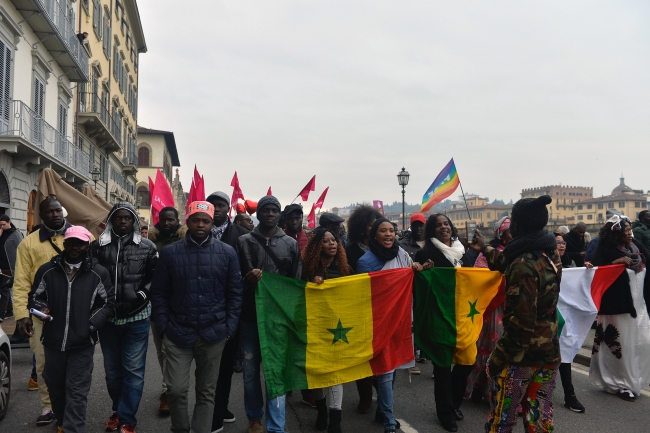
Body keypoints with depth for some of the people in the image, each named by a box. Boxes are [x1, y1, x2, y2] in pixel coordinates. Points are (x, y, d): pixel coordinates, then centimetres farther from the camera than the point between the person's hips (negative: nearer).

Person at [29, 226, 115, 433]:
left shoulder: (99, 273, -3)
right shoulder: (47, 270, 1)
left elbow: (108, 303, 2)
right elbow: (34, 297, 12)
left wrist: (92, 324, -10)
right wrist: (42, 309, -9)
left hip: (82, 344, -3)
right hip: (53, 341, 3)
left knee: (77, 393, -2)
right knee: (55, 387, 19)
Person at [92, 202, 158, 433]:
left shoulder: (147, 247, -1)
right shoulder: (98, 246, 1)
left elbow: (156, 276, 2)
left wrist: (142, 295, -10)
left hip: (137, 317, -2)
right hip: (107, 317, 2)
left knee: (133, 370, 3)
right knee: (112, 369, 16)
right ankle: (117, 410, 35)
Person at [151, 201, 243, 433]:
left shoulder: (227, 253, 0)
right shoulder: (170, 253, 0)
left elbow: (235, 293, 2)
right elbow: (159, 293, 3)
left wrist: (229, 328, -4)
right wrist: (163, 327, -4)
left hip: (213, 333, 0)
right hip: (178, 333, 0)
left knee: (206, 392, 11)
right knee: (176, 389, 3)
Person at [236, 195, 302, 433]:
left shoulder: (291, 244, 6)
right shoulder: (244, 242, 4)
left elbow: (296, 281, 7)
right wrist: (247, 278, -15)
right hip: (250, 315, 1)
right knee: (250, 369, 10)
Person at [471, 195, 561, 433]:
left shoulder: (524, 264, -23)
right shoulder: (550, 254, 3)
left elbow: (521, 321, -24)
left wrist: (498, 356, -16)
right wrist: (485, 249, 37)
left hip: (523, 353, -7)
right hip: (549, 351, 8)